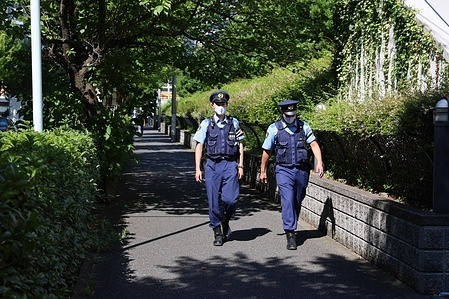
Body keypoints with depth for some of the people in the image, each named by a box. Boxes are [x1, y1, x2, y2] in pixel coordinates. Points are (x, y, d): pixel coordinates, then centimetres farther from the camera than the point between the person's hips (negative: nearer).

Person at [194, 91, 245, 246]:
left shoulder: (234, 123, 10)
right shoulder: (206, 124, 6)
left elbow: (240, 145, 13)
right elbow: (199, 147, 6)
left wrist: (240, 166, 5)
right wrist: (198, 169, 0)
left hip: (230, 165, 0)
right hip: (212, 165, 0)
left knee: (230, 198, -11)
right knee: (214, 201, 0)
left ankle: (225, 221, 19)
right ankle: (217, 233, 13)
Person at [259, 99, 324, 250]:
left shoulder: (304, 126, 5)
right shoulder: (274, 129, -1)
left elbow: (314, 144, -2)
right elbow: (266, 151, 8)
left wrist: (319, 163, -16)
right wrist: (263, 171, 13)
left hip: (302, 170, 3)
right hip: (284, 171, -3)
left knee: (297, 202, 13)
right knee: (288, 201, -15)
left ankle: (291, 227, 34)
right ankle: (290, 235, -15)